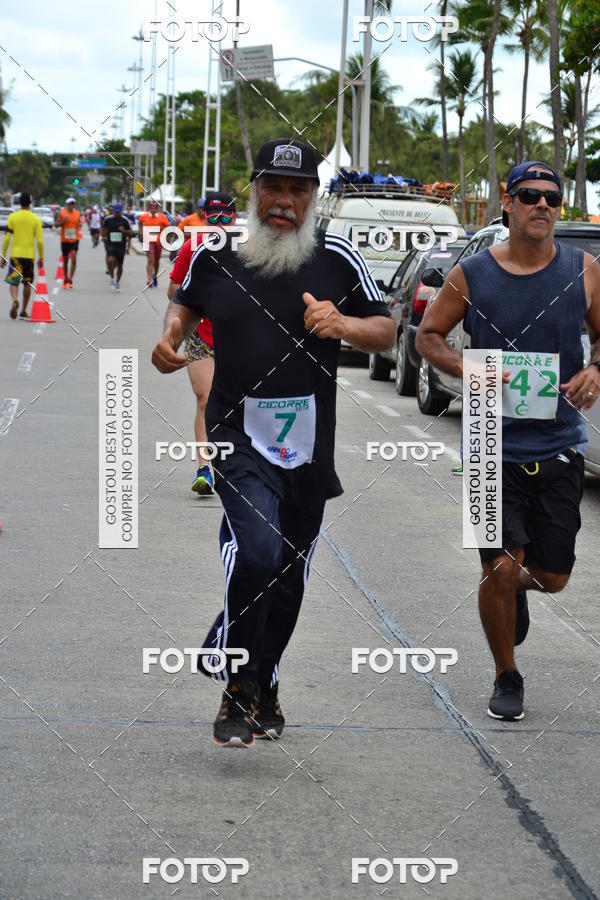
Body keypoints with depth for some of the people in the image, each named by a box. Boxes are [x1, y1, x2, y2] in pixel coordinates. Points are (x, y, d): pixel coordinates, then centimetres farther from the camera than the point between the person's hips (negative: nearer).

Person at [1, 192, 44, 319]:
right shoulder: (36, 219, -1)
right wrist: (41, 258, 7)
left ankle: (15, 300, -27)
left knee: (13, 281, 2)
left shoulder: (12, 217, -2)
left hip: (15, 254, -1)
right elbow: (39, 241, -3)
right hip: (29, 254, 1)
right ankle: (24, 310, 17)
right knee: (27, 282, 13)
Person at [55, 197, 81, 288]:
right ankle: (66, 279, 23)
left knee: (74, 258, -15)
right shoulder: (62, 213, -1)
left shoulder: (77, 213, 6)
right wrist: (63, 221, -18)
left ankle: (70, 279, -15)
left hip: (74, 240, 0)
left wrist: (80, 224, -3)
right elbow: (56, 225, -2)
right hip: (64, 240, 0)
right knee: (65, 260, 9)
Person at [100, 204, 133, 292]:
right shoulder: (108, 219, 0)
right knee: (110, 260, -25)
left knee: (120, 265, 10)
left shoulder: (125, 220, -3)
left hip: (121, 245, 1)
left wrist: (124, 231, -18)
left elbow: (131, 232, 1)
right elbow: (103, 226, 21)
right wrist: (103, 236, 9)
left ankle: (117, 282, 29)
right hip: (111, 244, -1)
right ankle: (112, 278, -6)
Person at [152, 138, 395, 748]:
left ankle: (263, 684, 37)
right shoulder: (215, 253, 1)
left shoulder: (338, 259, -3)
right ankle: (237, 689, -7)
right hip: (239, 437, -2)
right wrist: (170, 337, 0)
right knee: (257, 550, -24)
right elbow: (186, 304, 20)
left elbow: (384, 331, 1)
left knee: (287, 575, 13)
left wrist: (343, 324, -19)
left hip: (308, 445, 2)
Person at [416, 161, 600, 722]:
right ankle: (506, 678, 14)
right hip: (494, 445, -2)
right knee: (500, 567, -9)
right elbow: (428, 336, 6)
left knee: (552, 577, 8)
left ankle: (516, 585, 46)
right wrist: (467, 369, -13)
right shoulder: (472, 275, -4)